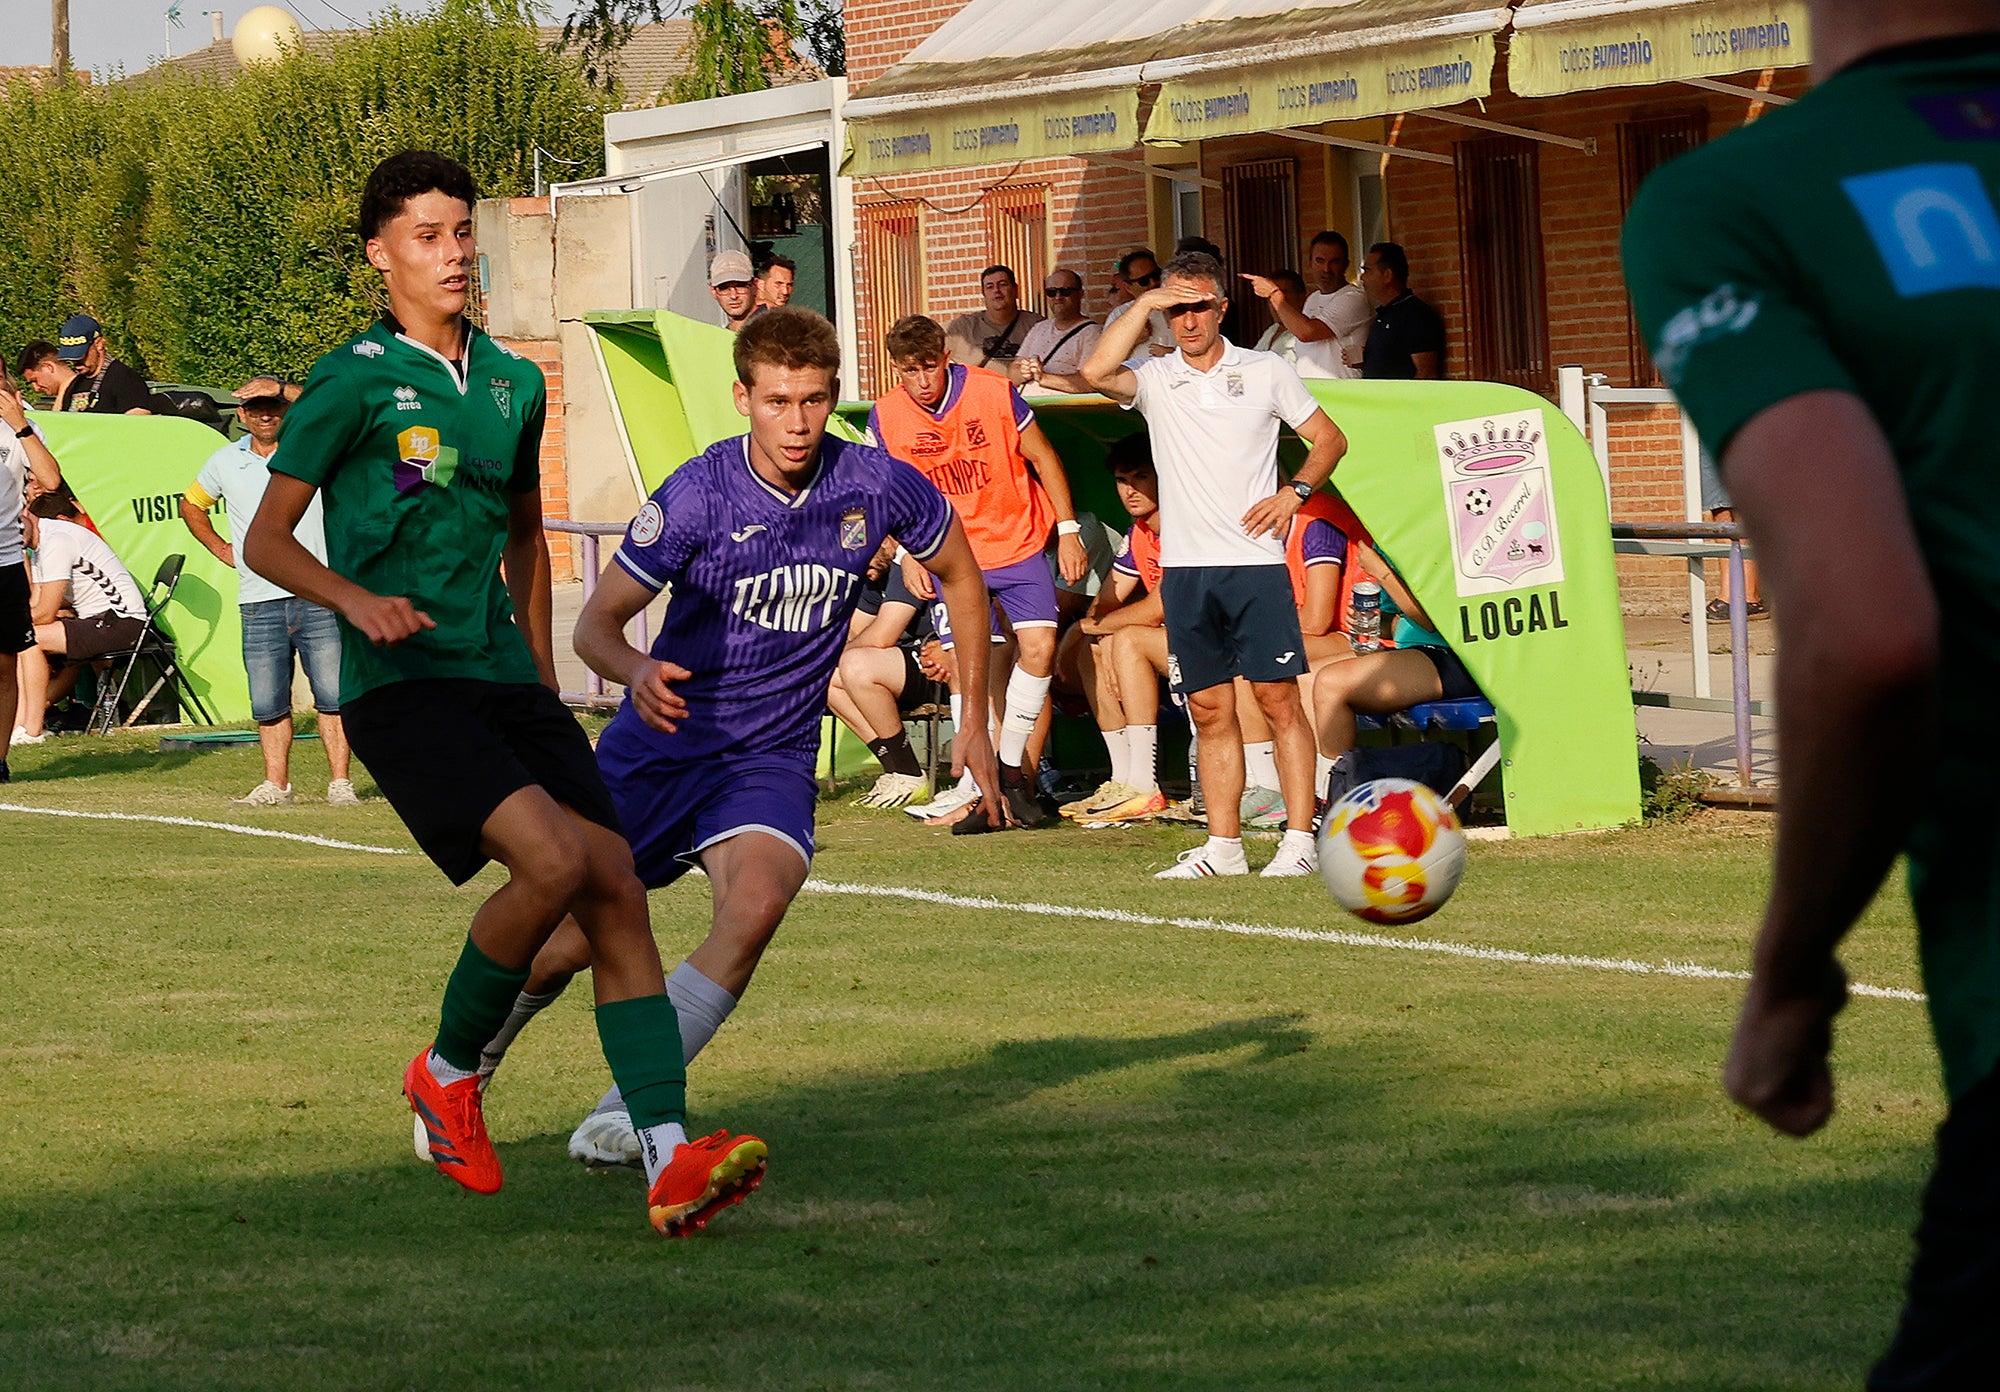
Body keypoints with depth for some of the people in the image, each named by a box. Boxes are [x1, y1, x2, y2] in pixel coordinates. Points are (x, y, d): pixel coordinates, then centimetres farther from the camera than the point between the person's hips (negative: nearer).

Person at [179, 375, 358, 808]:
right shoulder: (225, 462, 13)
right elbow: (191, 505, 30)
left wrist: (283, 389, -20)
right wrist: (220, 549, 19)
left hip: (319, 597, -3)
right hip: (259, 604, 3)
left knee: (332, 695, -6)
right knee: (268, 703, 3)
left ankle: (340, 783, -3)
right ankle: (276, 784, 11)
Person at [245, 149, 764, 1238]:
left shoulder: (512, 385, 15)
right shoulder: (355, 380, -3)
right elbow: (266, 538, -1)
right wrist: (361, 601, -19)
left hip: (503, 676, 6)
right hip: (402, 685, -6)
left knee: (617, 889, -10)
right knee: (555, 857, -25)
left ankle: (668, 1160, -15)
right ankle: (446, 1073, 0)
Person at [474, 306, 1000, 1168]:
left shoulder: (875, 485, -9)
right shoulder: (697, 496, -16)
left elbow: (958, 573, 11)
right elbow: (596, 623, -12)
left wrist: (974, 719, 11)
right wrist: (637, 673, -36)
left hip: (772, 757, 1)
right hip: (661, 742, -1)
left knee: (756, 907, -29)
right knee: (577, 940, 5)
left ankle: (622, 1114, -24)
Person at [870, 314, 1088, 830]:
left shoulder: (994, 391, -10)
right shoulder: (885, 418, -6)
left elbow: (1043, 458, 0)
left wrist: (1068, 531, -2)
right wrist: (907, 555, -3)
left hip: (1018, 544, 0)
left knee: (1040, 646, -14)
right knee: (968, 669, -8)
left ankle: (1010, 767, 4)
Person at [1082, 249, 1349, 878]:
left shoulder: (1265, 372, 6)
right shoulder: (1154, 380, 7)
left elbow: (1329, 438, 13)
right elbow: (1098, 372, -13)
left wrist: (1294, 492, -3)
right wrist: (1144, 304, -10)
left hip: (1255, 563, -2)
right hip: (1184, 567, 2)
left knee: (1278, 699, -5)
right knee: (1210, 712, 4)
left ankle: (1300, 839, -4)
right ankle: (1223, 845, 9)